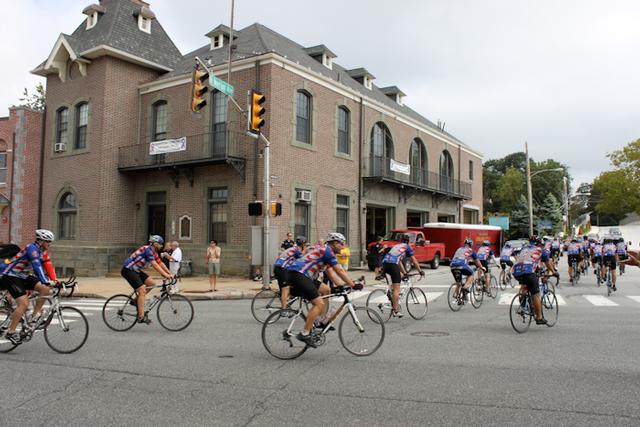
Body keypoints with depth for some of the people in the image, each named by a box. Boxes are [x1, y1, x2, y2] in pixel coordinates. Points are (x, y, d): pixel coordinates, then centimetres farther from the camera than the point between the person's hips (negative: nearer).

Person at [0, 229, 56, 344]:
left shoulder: (41, 251, 8)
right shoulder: (32, 248, -20)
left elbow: (42, 269, 13)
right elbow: (36, 266, -33)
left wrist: (54, 281, 5)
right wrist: (46, 281, -42)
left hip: (20, 275, 9)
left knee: (44, 289, -7)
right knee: (24, 304, -18)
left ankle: (35, 317, 2)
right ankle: (10, 332, -6)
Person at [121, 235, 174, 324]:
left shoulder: (153, 251, 9)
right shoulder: (148, 250, -20)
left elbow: (160, 264, 10)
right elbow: (155, 265, -27)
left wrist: (170, 274, 3)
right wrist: (166, 275, -29)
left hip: (135, 270, 10)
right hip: (128, 270, -10)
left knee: (151, 283, 2)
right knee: (142, 291, -15)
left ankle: (137, 300, 13)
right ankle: (141, 317, -13)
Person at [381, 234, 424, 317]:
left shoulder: (396, 246, 34)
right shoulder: (407, 247, 17)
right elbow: (414, 261, 18)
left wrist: (404, 273, 44)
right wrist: (420, 271, 28)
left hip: (385, 263, 7)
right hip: (392, 264, -7)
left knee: (400, 276, 30)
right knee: (396, 289, -3)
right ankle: (395, 310, -4)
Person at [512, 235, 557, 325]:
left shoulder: (524, 249, 31)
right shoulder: (541, 250, 22)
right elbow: (548, 263, 34)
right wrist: (554, 272, 52)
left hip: (516, 272, 4)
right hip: (528, 271, -4)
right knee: (535, 295, 5)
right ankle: (539, 318, 10)